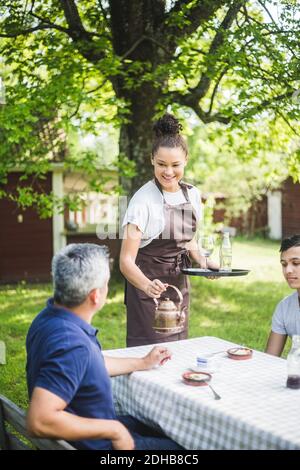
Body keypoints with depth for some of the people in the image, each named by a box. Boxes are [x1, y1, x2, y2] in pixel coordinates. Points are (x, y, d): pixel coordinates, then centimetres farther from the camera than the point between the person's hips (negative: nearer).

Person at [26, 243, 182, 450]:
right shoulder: (72, 345, -35)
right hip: (94, 444, -9)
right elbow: (39, 421, -39)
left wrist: (143, 363, 21)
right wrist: (113, 430, -28)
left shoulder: (51, 316, -4)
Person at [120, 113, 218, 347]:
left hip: (179, 285, 6)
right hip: (148, 286, -6)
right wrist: (148, 285, -38)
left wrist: (202, 260, -2)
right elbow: (126, 260, -21)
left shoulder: (193, 194, 1)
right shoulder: (144, 200, -18)